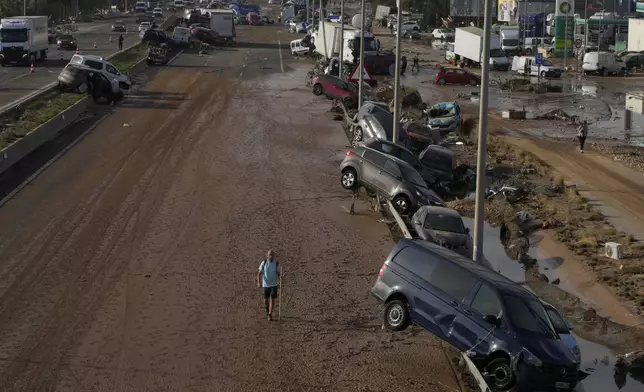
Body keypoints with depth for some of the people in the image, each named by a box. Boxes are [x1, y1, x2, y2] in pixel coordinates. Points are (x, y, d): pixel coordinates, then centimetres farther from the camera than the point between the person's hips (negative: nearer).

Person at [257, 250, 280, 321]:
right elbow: (259, 273, -4)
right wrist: (259, 282, -15)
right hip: (266, 285, 1)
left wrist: (279, 281, 8)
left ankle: (270, 315, -1)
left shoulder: (276, 264, -6)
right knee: (266, 301, 10)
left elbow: (278, 273, 6)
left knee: (272, 299, -10)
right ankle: (267, 309, 41)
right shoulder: (263, 263, -6)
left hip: (274, 285, -1)